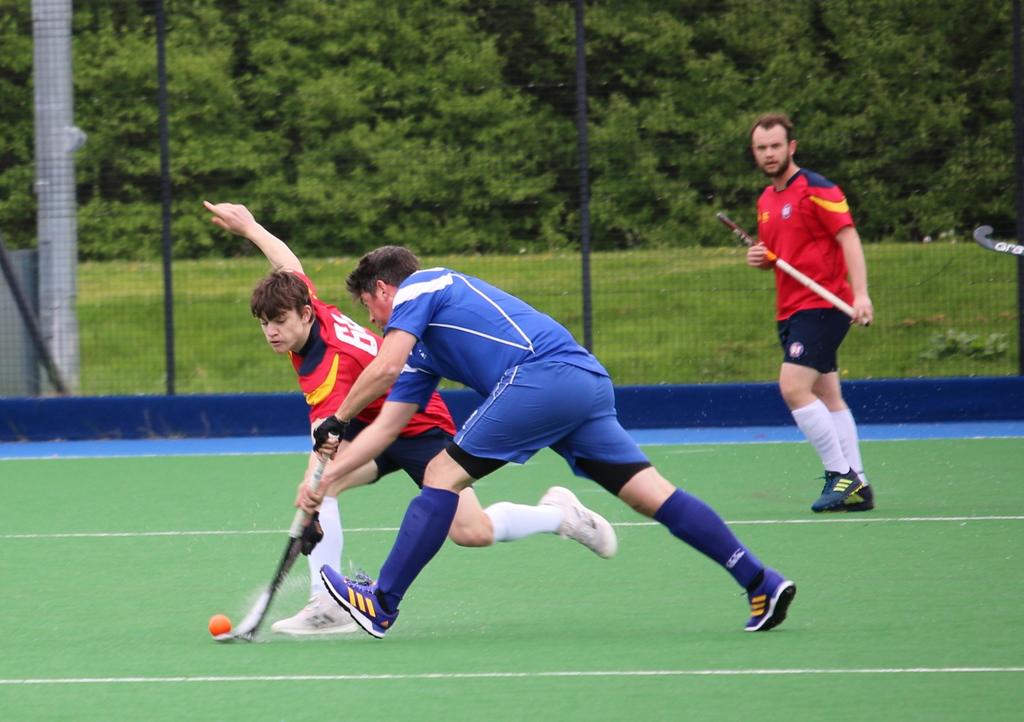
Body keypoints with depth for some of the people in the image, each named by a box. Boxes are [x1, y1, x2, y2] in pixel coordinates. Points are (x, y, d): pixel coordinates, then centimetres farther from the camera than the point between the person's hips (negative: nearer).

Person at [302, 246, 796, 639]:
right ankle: (761, 583, -1)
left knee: (443, 474, -3)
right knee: (652, 493, 5)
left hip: (544, 373, -9)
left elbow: (384, 369, -7)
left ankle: (381, 605, -2)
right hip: (589, 381, 9)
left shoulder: (417, 287, 9)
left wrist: (335, 421, 7)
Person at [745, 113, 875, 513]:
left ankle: (842, 474, -14)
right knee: (828, 397, 8)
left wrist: (860, 293, -27)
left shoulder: (816, 189, -10)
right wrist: (759, 258, 3)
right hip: (790, 310, 9)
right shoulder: (766, 201, 16)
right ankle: (856, 486, 10)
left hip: (821, 304, -9)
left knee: (794, 387, -19)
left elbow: (849, 238, -16)